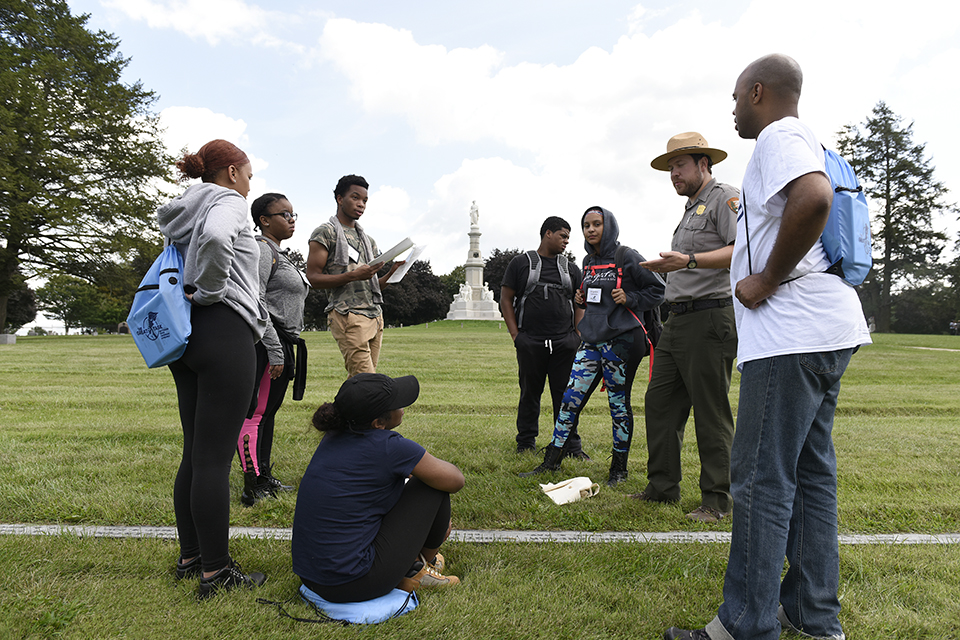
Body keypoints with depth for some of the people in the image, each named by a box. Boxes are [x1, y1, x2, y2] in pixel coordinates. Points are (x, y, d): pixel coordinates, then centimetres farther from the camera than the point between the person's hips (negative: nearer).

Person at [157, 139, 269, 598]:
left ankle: (190, 556, 24)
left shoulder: (184, 210, 23)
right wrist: (211, 290, -13)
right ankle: (216, 572, 2)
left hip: (187, 337, 9)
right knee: (215, 457, -6)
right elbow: (215, 238, -26)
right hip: (224, 331, -9)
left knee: (195, 453, 14)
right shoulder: (229, 202, -4)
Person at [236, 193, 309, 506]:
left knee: (268, 412, 14)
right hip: (266, 344, -10)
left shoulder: (279, 254, 22)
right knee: (255, 413, -5)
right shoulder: (261, 249, -9)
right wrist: (275, 350, -21)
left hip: (282, 344, 10)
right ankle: (251, 487, 0)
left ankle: (264, 477, 23)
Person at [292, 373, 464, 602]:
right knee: (432, 485, -1)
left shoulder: (335, 435, 3)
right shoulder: (389, 447, -19)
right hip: (352, 585, -7)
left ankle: (408, 569, 20)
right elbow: (455, 480, -6)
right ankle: (426, 564, 21)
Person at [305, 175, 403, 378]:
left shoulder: (368, 240, 24)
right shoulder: (325, 232, 2)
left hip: (375, 316, 7)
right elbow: (312, 278, -7)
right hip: (349, 315, -7)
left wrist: (392, 272, 3)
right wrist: (353, 275, -18)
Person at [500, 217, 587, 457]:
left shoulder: (571, 268, 17)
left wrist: (577, 335, 3)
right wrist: (515, 334, -3)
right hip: (530, 343, -2)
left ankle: (572, 446, 12)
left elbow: (580, 304, 17)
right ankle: (526, 444, 18)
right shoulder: (521, 263, 7)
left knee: (566, 395, 3)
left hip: (565, 343, 2)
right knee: (530, 394, 6)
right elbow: (506, 299, 5)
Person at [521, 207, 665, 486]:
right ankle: (552, 460, 10)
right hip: (591, 339, 6)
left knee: (619, 403, 3)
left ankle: (619, 468, 18)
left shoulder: (627, 257, -5)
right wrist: (582, 298, 8)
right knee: (571, 397, 1)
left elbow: (657, 289, -1)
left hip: (621, 339, -6)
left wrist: (629, 298, -14)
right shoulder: (588, 262, 14)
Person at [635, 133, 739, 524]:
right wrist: (667, 267, 24)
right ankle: (662, 487, 20)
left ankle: (717, 499, 9)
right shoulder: (691, 208, 25)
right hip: (678, 319, 9)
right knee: (659, 402, 9)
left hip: (711, 318, -9)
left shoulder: (726, 197, -3)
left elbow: (742, 251, -18)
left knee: (711, 413, -3)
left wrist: (690, 260, -26)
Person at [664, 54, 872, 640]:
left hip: (792, 332, -11)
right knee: (811, 471, 13)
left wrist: (768, 279, -18)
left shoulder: (779, 137, -8)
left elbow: (813, 200, -29)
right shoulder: (810, 145, 24)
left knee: (762, 481, -6)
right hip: (827, 328, 11)